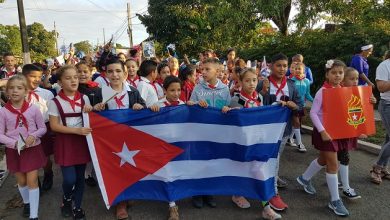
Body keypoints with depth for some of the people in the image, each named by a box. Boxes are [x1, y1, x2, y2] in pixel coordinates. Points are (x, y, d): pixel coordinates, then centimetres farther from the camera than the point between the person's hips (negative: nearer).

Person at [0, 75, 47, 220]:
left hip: (33, 149, -1)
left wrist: (34, 135, -19)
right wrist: (14, 143, -20)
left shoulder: (33, 109, -9)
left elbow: (43, 128, 0)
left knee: (32, 181, 0)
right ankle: (26, 202, 45)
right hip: (14, 151, 2)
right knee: (21, 181, 17)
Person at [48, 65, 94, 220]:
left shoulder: (84, 98, 2)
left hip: (82, 141, 3)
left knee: (80, 177, 10)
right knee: (70, 179, -9)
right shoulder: (55, 102, -7)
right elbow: (54, 126, -9)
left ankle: (77, 207, 28)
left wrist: (90, 111, -12)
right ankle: (66, 200, 24)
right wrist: (76, 130, -19)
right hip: (65, 143, -3)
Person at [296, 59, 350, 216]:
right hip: (325, 131, -7)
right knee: (333, 164, -3)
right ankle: (335, 201, 10)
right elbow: (313, 113, -16)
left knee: (323, 160, 19)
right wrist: (322, 131, -22)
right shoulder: (322, 91, -15)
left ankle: (305, 179, 42)